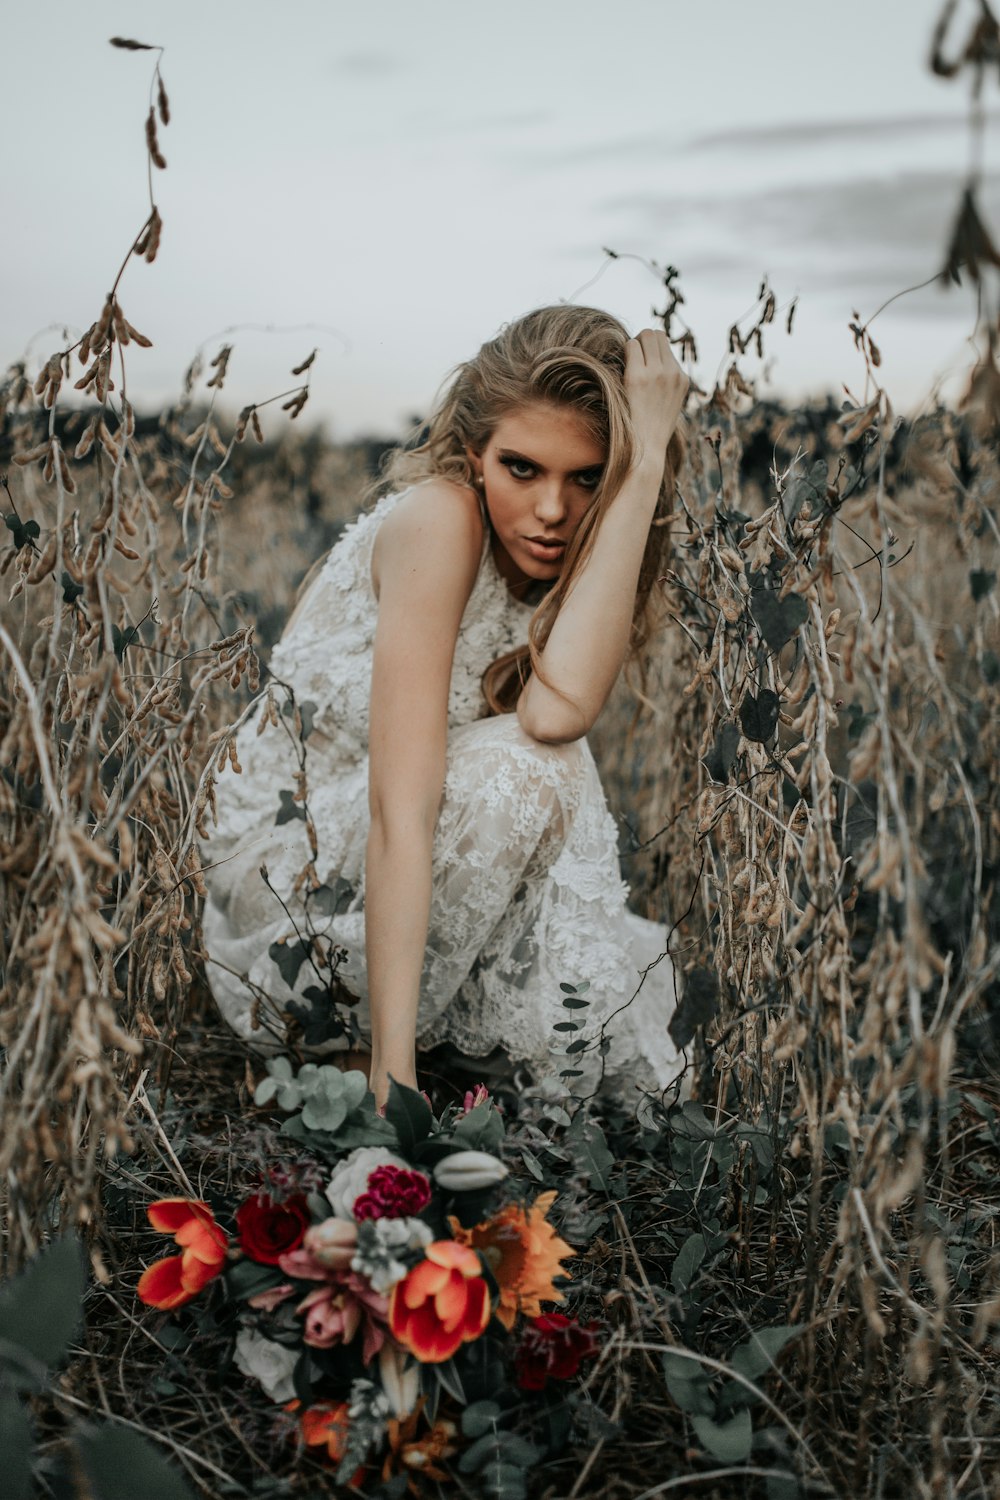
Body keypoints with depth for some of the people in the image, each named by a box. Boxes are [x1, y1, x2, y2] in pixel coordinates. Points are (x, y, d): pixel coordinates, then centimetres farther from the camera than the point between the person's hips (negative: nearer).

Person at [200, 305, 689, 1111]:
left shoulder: (575, 563, -4)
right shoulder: (438, 517, -24)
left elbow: (559, 707, -30)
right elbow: (398, 807, -32)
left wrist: (645, 464, -29)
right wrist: (391, 1077, -35)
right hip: (283, 881, -6)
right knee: (524, 770, -31)